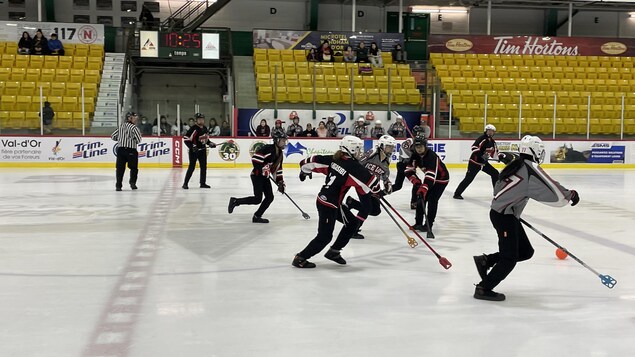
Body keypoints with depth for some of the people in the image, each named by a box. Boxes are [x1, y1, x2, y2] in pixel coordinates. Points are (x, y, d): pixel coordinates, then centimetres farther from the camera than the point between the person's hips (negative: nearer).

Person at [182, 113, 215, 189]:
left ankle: (203, 183, 19)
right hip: (194, 151, -8)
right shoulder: (193, 129, -16)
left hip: (202, 150, 8)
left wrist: (210, 143, 8)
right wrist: (192, 147, -27)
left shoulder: (205, 129, 10)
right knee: (192, 167, -8)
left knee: (204, 166, 10)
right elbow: (186, 139, -20)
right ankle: (185, 183, -2)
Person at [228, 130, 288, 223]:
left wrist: (280, 182, 11)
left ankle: (257, 216, 10)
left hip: (265, 177, 9)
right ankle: (235, 201, 0)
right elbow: (255, 159, -26)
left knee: (270, 197, 3)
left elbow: (278, 169, 16)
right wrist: (264, 169, -26)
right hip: (257, 175, -9)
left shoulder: (280, 154, 11)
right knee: (257, 199, -13)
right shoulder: (268, 149, -17)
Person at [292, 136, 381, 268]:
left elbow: (314, 160, 4)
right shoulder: (354, 167, -19)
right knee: (324, 237, -1)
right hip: (328, 205, -9)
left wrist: (305, 171, 23)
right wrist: (377, 190, 5)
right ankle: (300, 258, 9)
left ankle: (333, 252, 26)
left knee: (352, 222, 17)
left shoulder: (334, 159, 1)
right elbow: (372, 183, -18)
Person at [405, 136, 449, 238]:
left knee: (432, 200, -16)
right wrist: (415, 181, -26)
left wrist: (423, 188, -55)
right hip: (429, 176, 7)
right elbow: (409, 170, -10)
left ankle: (428, 225, -6)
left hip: (441, 178, -7)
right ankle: (418, 223, 12)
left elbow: (431, 175, -45)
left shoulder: (431, 156, -35)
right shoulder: (415, 155, -11)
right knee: (421, 198, 2)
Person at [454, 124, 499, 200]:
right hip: (475, 162, -9)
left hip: (484, 162, 9)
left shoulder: (492, 141, 10)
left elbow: (494, 153, 19)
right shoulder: (482, 138, -17)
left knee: (495, 173, 8)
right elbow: (474, 147, -29)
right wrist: (481, 155, -34)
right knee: (469, 178, -13)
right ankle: (457, 194, -9)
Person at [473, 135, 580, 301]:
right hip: (504, 217, -9)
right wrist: (570, 194, 1)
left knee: (525, 252, 13)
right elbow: (554, 192, -17)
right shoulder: (531, 169, -17)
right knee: (509, 258, -6)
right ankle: (484, 288, -1)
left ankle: (485, 260, 16)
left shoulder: (516, 164, 10)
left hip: (502, 213, 9)